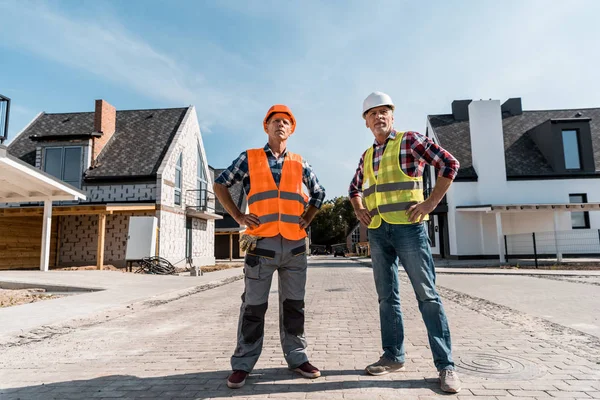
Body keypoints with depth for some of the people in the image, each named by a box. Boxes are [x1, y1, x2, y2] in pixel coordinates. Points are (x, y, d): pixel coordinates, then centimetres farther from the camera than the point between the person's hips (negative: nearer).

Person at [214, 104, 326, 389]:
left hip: (295, 245, 3)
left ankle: (297, 358, 25)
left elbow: (319, 192, 25)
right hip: (261, 244, -2)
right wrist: (238, 216, 1)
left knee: (293, 304, 11)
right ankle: (242, 364, 17)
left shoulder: (300, 164, 12)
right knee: (253, 305, 3)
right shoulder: (249, 158, 6)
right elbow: (220, 185, 11)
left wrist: (307, 218, 11)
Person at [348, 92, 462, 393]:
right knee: (387, 296, 10)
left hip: (407, 226, -6)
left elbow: (449, 164, -4)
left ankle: (445, 364, 5)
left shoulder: (410, 140, 1)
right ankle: (393, 356, 21)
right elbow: (354, 188, 30)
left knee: (427, 294, -3)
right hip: (377, 231, 6)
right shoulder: (366, 155, 16)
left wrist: (430, 203, -10)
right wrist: (359, 209, 11)